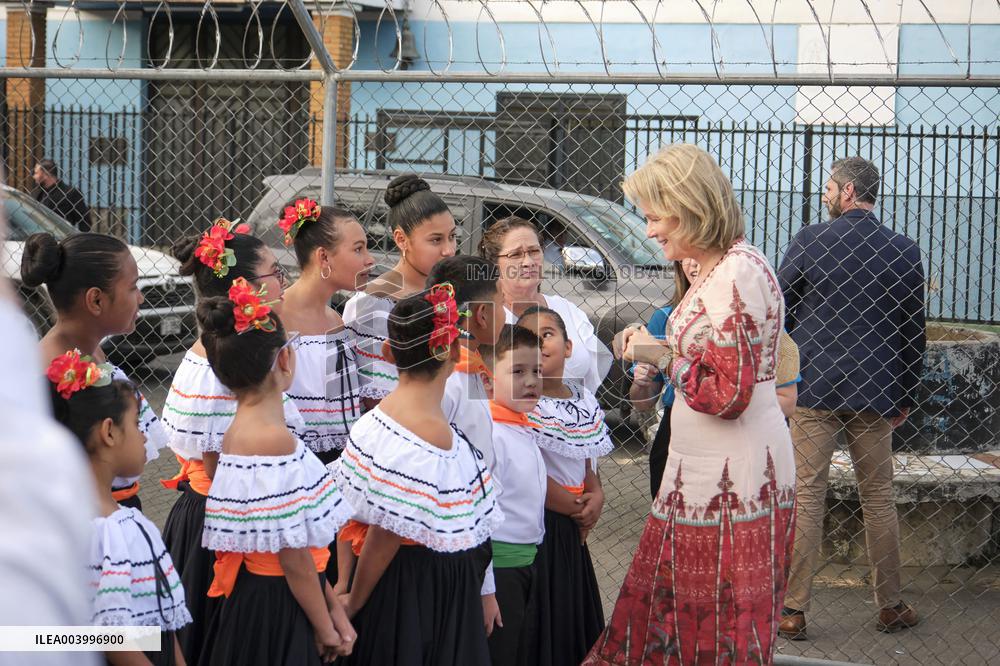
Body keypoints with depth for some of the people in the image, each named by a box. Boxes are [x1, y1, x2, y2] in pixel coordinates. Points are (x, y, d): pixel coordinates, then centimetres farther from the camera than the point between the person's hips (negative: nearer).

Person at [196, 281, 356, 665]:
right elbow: (294, 558, -18)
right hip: (281, 614, -9)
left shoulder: (236, 434, 5)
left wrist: (333, 607, 11)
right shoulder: (277, 442, -22)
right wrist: (325, 629, -7)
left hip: (249, 601, 9)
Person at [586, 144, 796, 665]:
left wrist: (659, 355, -10)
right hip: (708, 475, 10)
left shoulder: (735, 275, -17)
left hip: (730, 482, -10)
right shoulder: (723, 268, 14)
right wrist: (654, 349, 12)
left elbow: (728, 392, -20)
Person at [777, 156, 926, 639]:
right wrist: (906, 397, 16)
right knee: (879, 499, 11)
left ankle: (794, 611, 2)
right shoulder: (904, 251, 1)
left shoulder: (810, 240, -5)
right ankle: (890, 607, 20)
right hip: (876, 393, 2)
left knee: (806, 496, 1)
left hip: (814, 387, -2)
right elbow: (913, 332, 6)